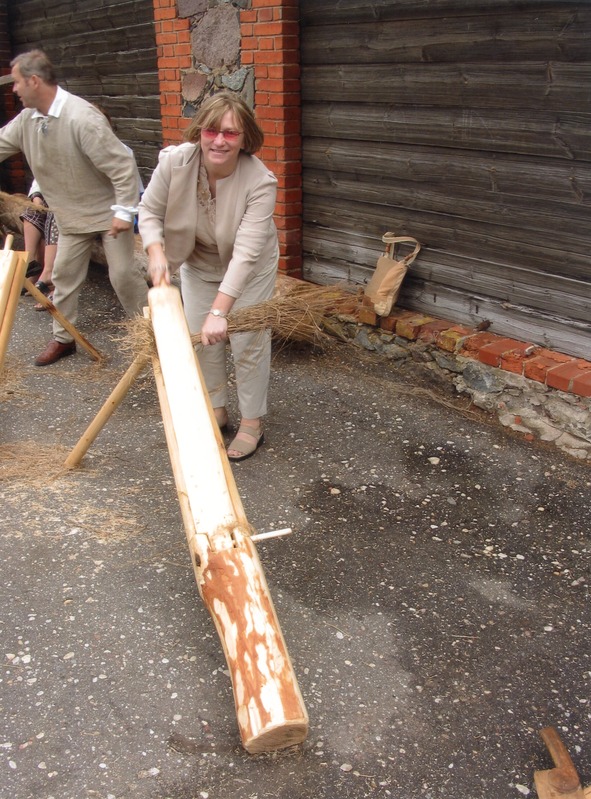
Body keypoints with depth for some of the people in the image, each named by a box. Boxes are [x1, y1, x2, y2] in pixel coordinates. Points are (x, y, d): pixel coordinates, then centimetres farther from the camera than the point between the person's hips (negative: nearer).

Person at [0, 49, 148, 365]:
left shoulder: (82, 118, -28)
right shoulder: (26, 119, -3)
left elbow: (123, 165, -27)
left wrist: (124, 211, -27)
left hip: (108, 212, -7)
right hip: (72, 215, 7)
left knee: (123, 273, -3)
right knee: (64, 274, 10)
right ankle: (63, 338, 24)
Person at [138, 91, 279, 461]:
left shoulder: (260, 182, -34)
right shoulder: (174, 161, -26)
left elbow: (245, 255, -39)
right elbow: (150, 212, -11)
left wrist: (220, 311, -45)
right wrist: (157, 254, -29)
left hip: (249, 268, -3)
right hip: (198, 262, 4)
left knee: (248, 341, 0)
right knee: (201, 340, 10)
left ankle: (252, 423, 16)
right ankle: (216, 409, 30)